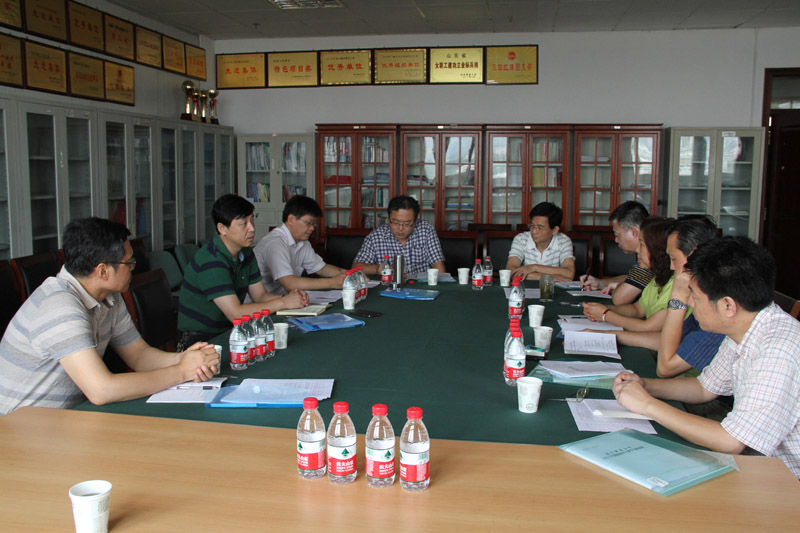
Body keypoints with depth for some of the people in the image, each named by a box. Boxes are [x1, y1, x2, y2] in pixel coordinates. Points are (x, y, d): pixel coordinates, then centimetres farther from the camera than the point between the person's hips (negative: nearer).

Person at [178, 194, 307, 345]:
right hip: (200, 339, -8)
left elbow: (260, 295, 11)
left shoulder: (245, 252, 7)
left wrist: (289, 297, -9)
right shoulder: (210, 262, -23)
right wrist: (283, 302, -22)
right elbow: (235, 313, -27)